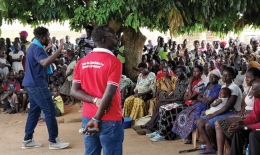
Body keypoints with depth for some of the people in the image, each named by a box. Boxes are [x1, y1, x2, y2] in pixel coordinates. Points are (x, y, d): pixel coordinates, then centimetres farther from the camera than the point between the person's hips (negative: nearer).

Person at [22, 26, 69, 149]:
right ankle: (53, 141, 0)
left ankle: (27, 140, 16)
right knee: (50, 111, -6)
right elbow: (45, 63, -37)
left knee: (34, 111, 13)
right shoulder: (37, 48, -18)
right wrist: (59, 50, -37)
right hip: (37, 85, -11)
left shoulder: (33, 47, 16)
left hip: (33, 84, 11)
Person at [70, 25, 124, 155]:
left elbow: (74, 91, 0)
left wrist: (95, 100, -10)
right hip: (109, 120, -6)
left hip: (87, 117, 6)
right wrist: (97, 119, -13)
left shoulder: (82, 62, 6)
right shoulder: (113, 62, -13)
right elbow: (109, 94, -18)